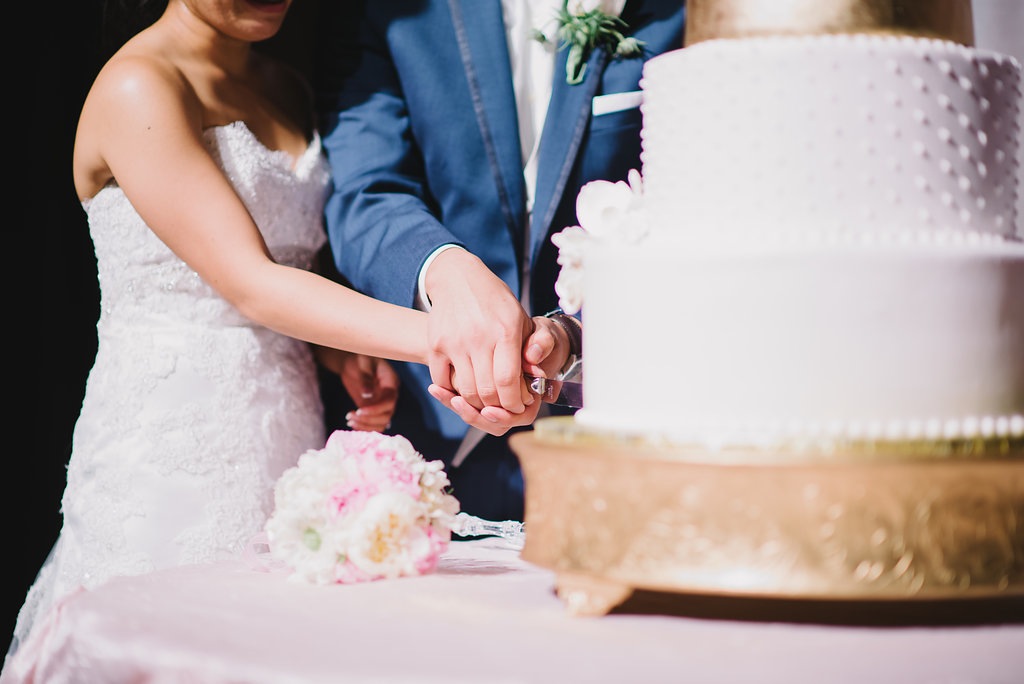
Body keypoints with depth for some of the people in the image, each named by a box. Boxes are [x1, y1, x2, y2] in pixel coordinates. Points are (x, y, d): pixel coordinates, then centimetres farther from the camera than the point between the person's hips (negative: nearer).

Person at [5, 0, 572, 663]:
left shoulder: (287, 88, 13)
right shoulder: (137, 90, -11)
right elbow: (248, 284, -19)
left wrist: (343, 353, -1)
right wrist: (446, 339, -28)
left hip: (285, 437, 7)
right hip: (171, 452, -6)